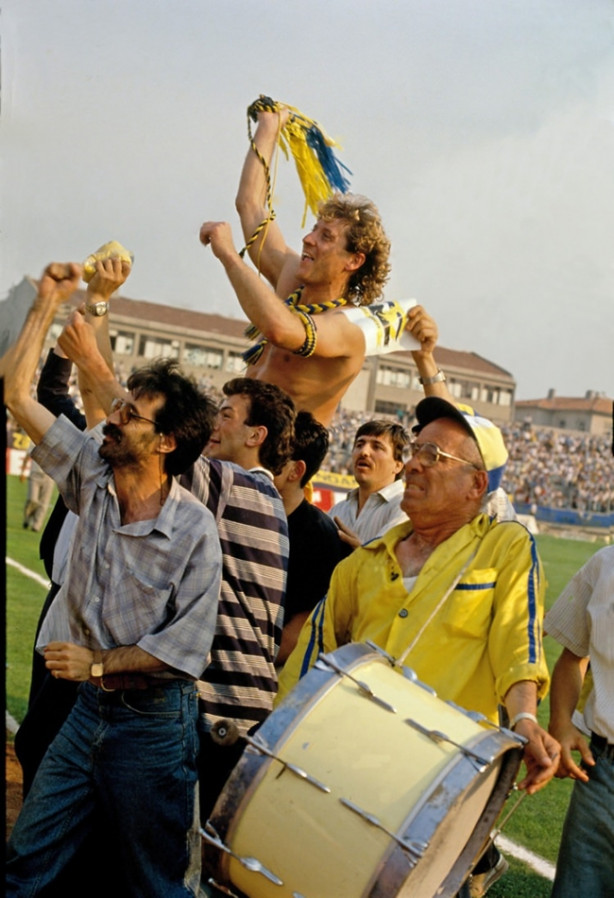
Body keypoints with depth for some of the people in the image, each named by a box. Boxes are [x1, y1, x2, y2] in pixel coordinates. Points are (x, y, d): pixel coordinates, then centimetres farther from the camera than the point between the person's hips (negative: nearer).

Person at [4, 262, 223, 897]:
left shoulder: (193, 529, -18)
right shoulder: (93, 476, -3)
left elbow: (188, 646, -17)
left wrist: (99, 663, -16)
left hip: (153, 720, -5)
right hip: (88, 707, 5)